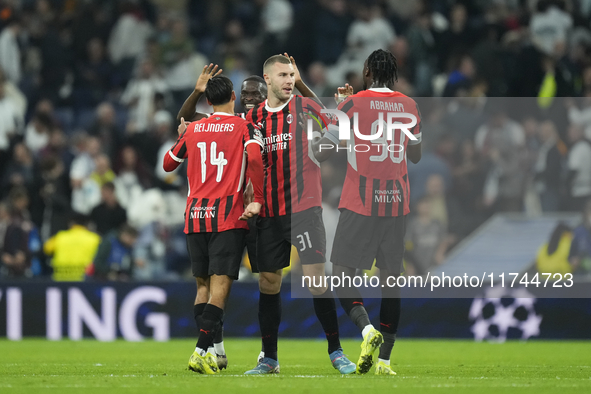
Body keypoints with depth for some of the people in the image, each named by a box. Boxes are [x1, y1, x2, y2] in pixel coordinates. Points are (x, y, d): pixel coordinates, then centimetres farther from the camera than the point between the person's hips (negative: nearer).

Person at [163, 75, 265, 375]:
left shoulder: (193, 130, 12)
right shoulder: (244, 128, 1)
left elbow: (168, 164, 23)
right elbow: (254, 157, -18)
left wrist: (180, 138, 40)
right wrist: (258, 200, -15)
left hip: (195, 215, 4)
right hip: (228, 215, -4)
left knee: (203, 284, 13)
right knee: (220, 284, -7)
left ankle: (213, 353, 10)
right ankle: (202, 351, -20)